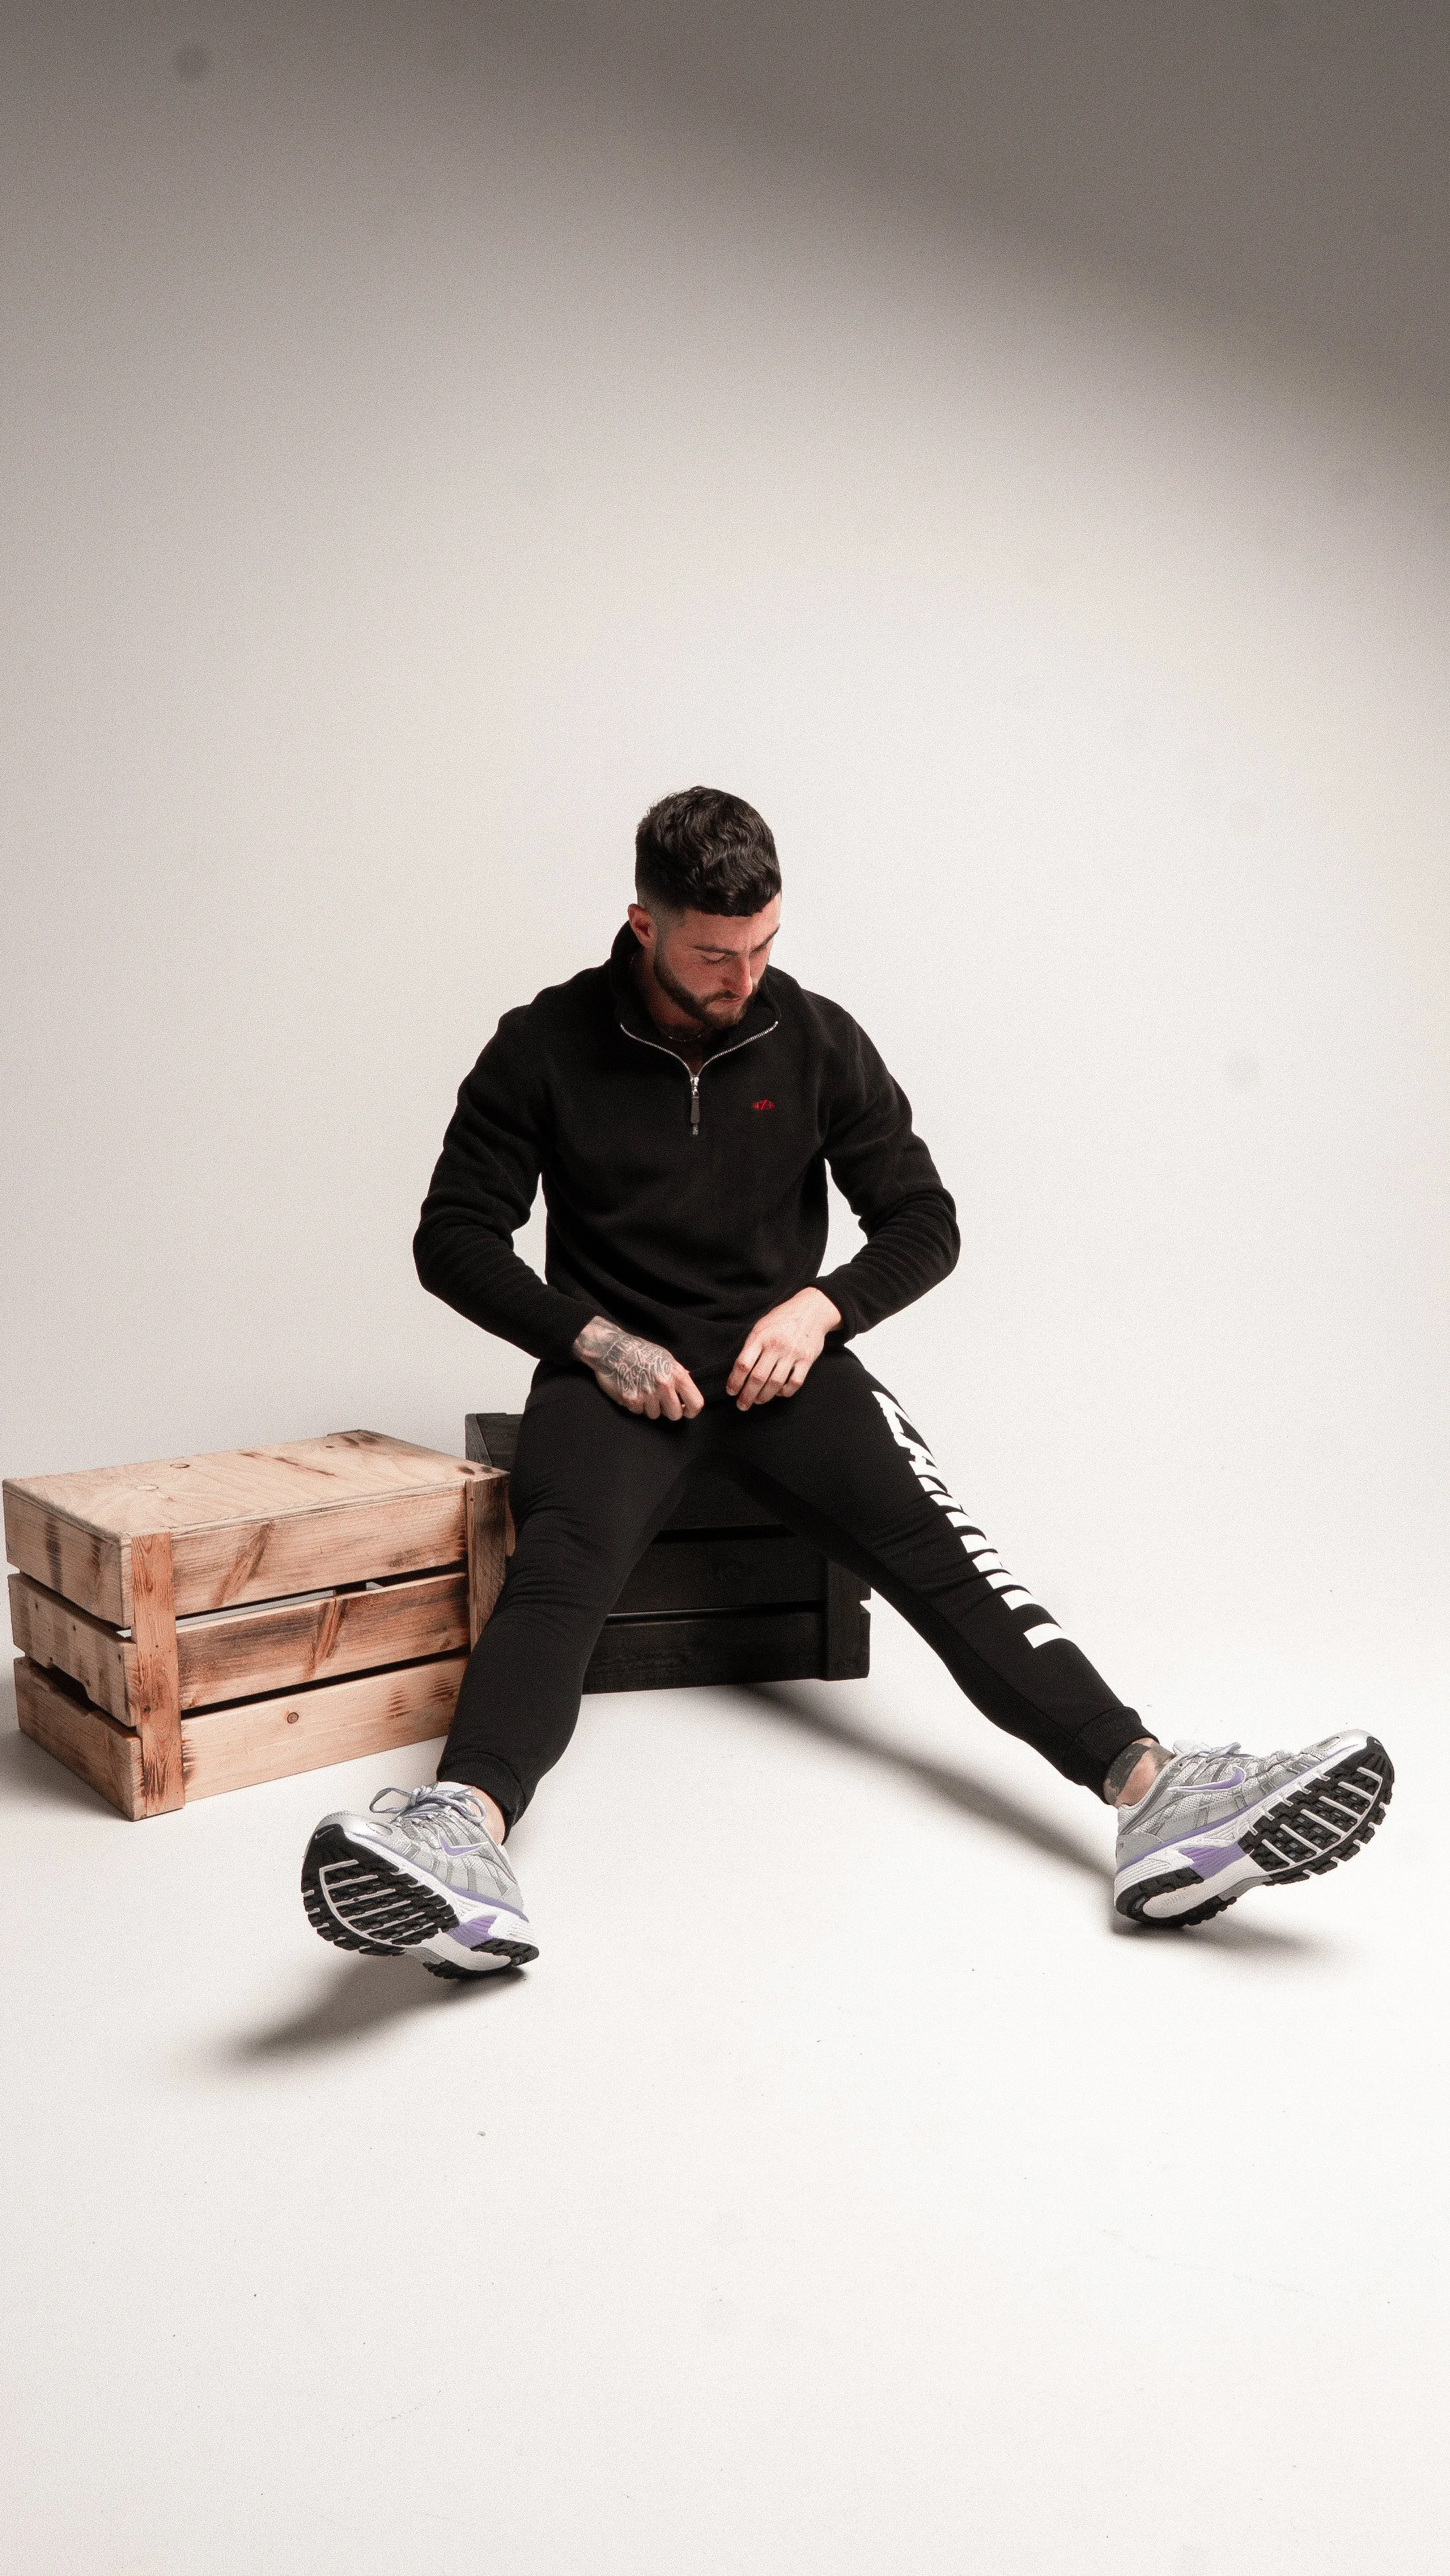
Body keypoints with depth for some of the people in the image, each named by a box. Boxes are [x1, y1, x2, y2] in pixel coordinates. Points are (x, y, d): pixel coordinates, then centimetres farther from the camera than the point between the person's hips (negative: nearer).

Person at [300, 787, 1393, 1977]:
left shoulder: (816, 1039, 5)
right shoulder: (547, 1044, 0)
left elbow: (924, 1221, 9)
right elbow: (454, 1237, 1)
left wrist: (819, 1306, -10)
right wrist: (595, 1338, -13)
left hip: (784, 1360, 2)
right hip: (616, 1366, -1)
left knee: (934, 1536, -25)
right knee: (562, 1562, -33)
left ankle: (1152, 1789, -39)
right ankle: (465, 1831, -57)